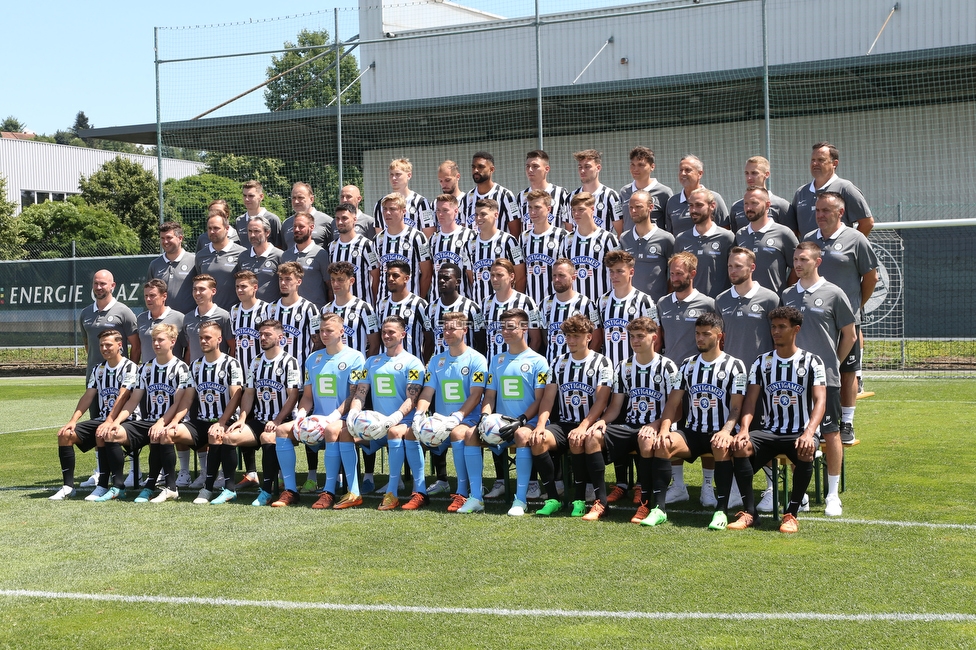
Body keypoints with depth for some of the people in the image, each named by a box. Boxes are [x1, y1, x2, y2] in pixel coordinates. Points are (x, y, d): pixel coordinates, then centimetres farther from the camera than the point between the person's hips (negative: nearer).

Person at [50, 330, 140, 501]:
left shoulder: (129, 367, -9)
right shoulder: (99, 369, 14)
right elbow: (88, 397, 10)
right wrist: (73, 420, -4)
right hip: (101, 419, 8)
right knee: (65, 434, -8)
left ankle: (103, 486, -27)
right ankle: (68, 486, -8)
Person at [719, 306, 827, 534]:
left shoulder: (811, 362, 0)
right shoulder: (762, 362, 9)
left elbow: (820, 401, -11)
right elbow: (751, 400, 2)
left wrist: (808, 434, -29)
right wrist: (744, 429, -19)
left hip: (800, 433, -2)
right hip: (768, 431, 2)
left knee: (806, 452, -37)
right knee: (738, 446, -28)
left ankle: (791, 513, -20)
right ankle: (749, 512, -19)